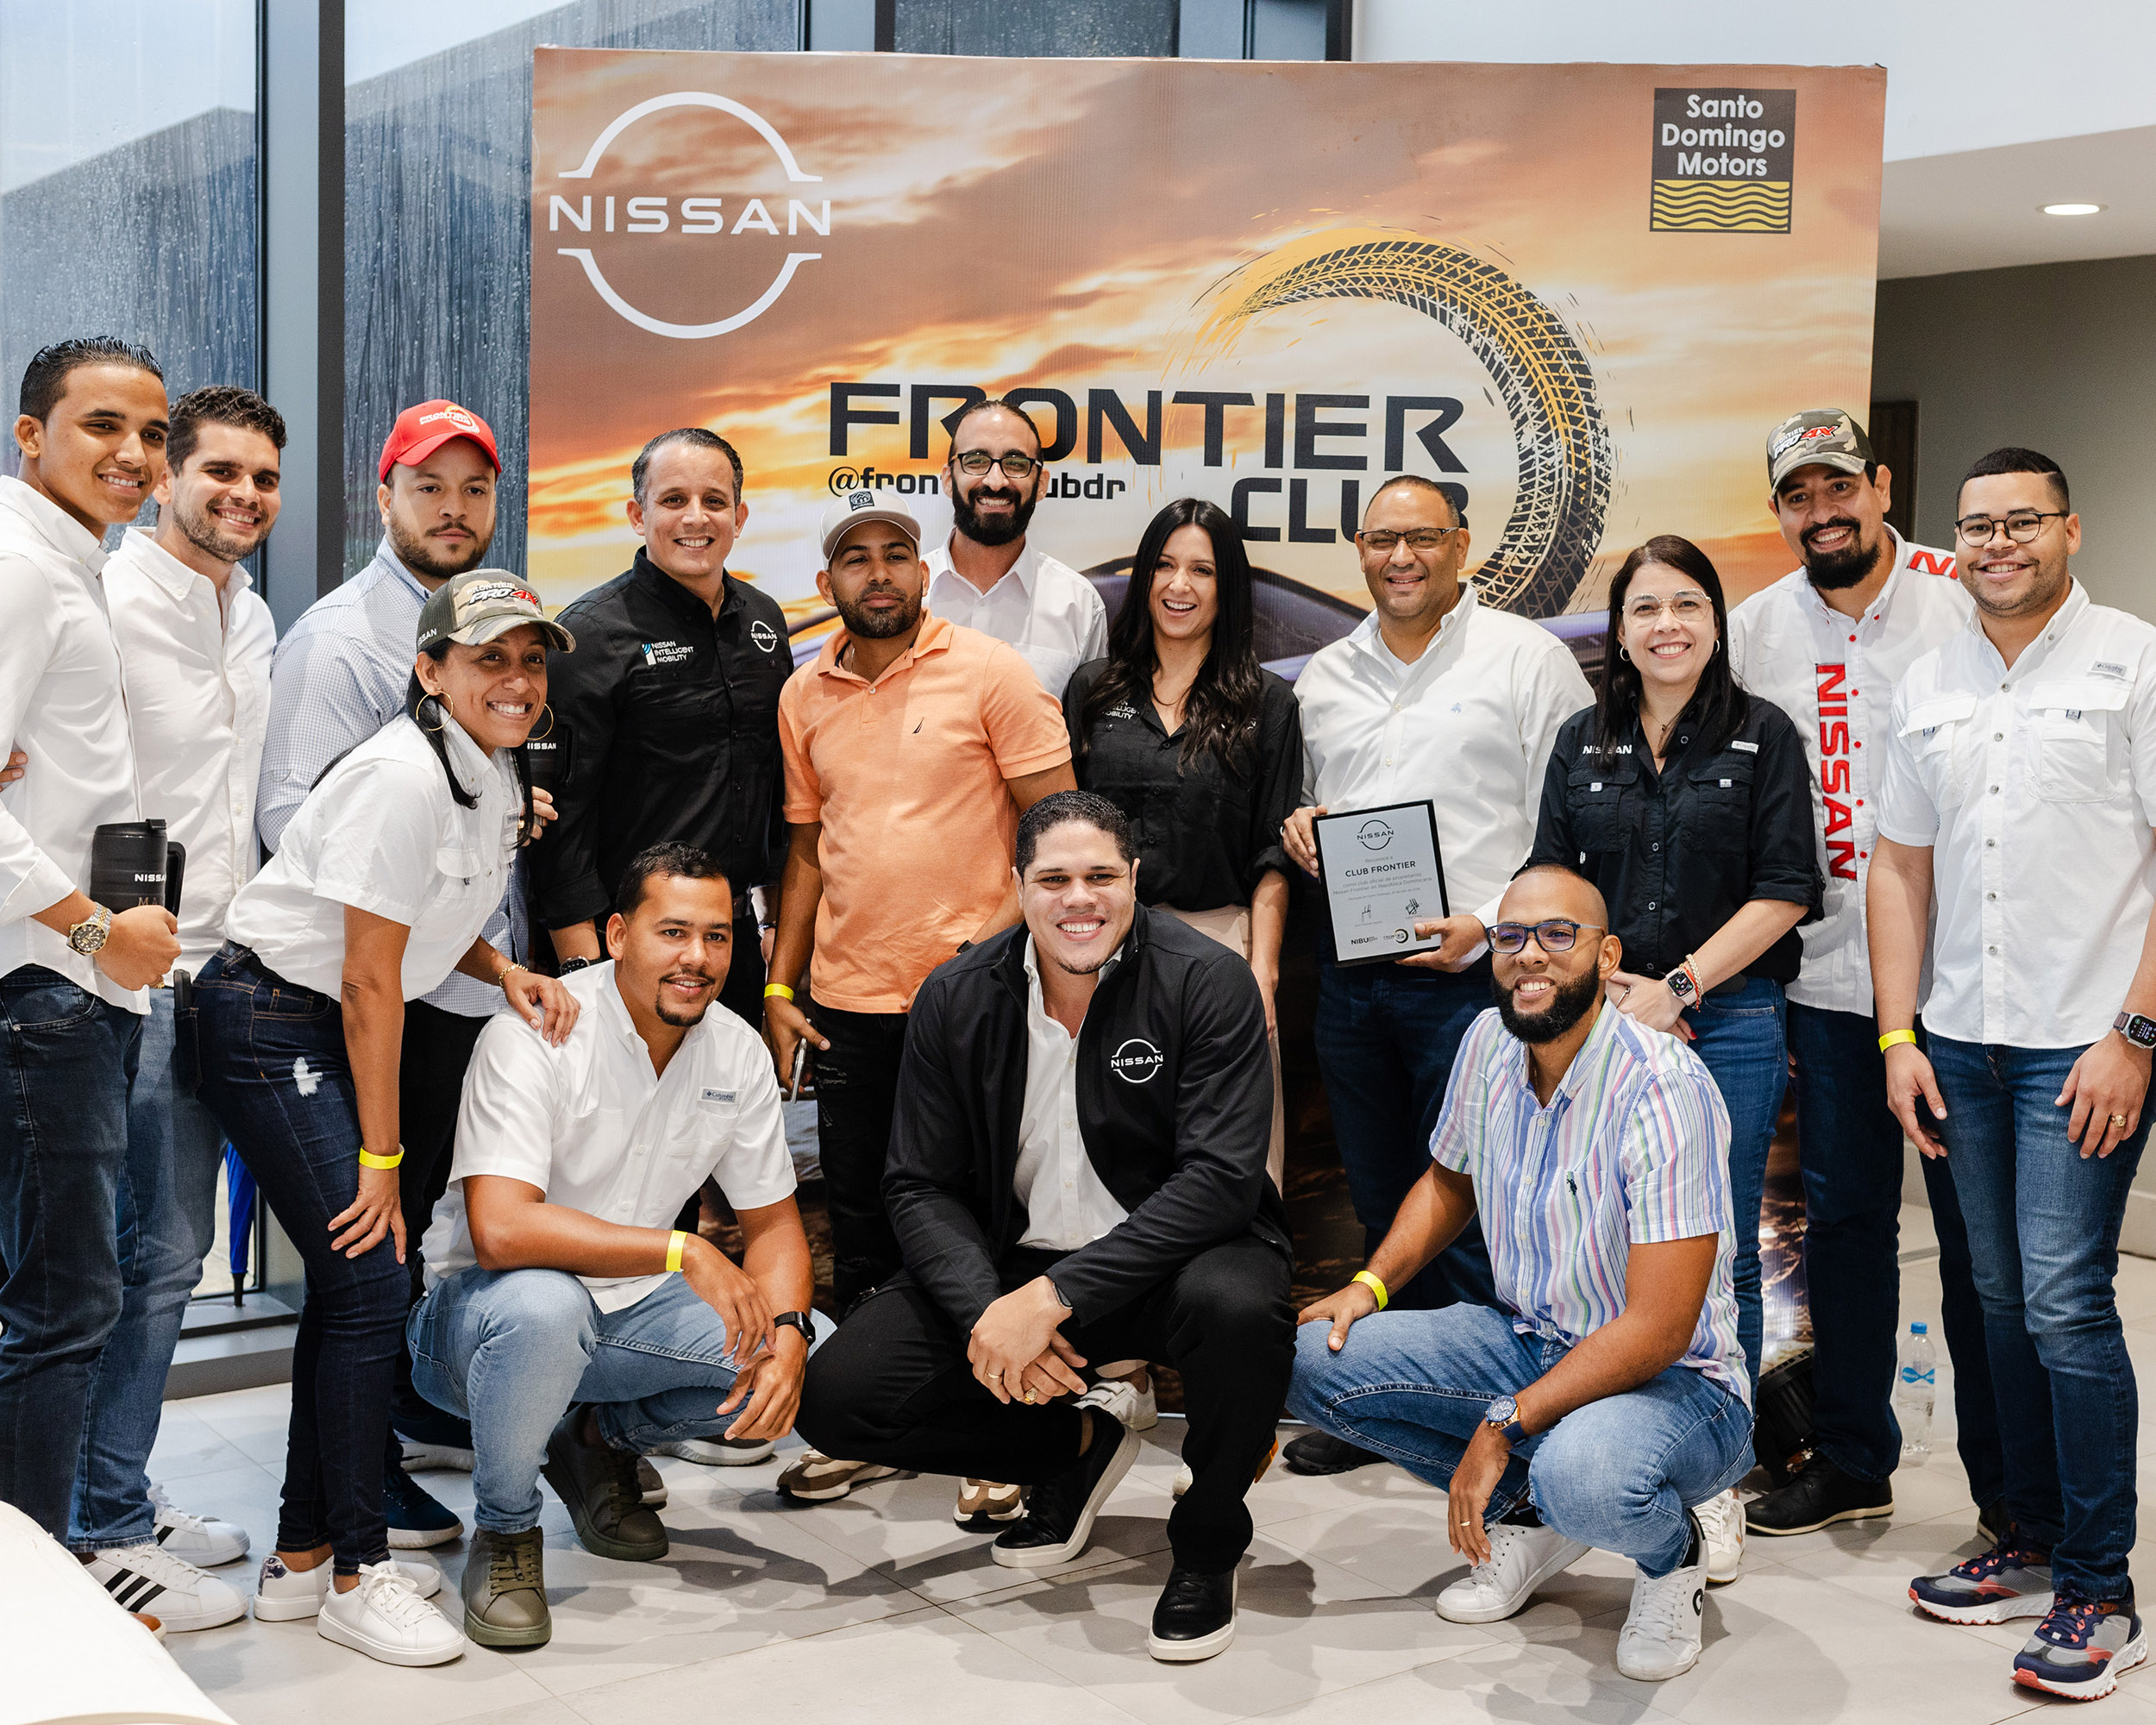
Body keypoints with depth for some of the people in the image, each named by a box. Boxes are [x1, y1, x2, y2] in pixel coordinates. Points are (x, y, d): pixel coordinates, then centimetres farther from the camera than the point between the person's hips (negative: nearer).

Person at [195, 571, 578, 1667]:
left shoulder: (494, 773, 7)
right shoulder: (404, 778, -22)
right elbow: (369, 980, -20)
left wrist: (508, 973, 0)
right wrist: (381, 1155, -16)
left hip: (335, 1035, 10)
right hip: (269, 1027, -10)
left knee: (353, 1279, 10)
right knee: (368, 1280, -11)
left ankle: (303, 1555, 21)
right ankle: (357, 1575, 0)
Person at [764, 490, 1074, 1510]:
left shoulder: (989, 674, -4)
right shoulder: (805, 697, 10)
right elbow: (807, 850, 15)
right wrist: (779, 987, 9)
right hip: (848, 1000, 4)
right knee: (860, 1224, 12)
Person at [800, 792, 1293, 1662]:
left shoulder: (1206, 981, -13)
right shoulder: (955, 999, -3)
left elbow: (1220, 1176, -22)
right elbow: (921, 1187, -2)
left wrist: (1057, 1296, -30)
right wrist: (985, 1310, -23)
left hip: (1169, 1254, -3)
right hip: (1011, 1261, 4)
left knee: (1238, 1306, -38)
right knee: (837, 1396, -13)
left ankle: (1207, 1542, -7)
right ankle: (1077, 1443, 12)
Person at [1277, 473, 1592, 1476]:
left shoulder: (1526, 658, -1)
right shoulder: (1323, 676, 16)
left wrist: (1491, 922, -15)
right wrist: (1295, 829, 3)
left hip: (1471, 973, -5)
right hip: (1350, 973, 6)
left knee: (1473, 1205, -5)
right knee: (1381, 1201, 13)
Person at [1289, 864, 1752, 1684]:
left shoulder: (1665, 1089, -25)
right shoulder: (1489, 1044, -2)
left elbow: (1658, 1329, -27)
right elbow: (1449, 1181, 19)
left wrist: (1502, 1426, -26)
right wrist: (1370, 1284, 2)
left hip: (1674, 1379, -7)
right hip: (1526, 1340, 7)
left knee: (1584, 1474, -41)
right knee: (1311, 1358, -9)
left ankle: (1671, 1552, -1)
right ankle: (1529, 1513, 8)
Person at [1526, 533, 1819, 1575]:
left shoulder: (1763, 737, 2)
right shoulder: (1584, 744, 11)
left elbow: (1784, 892, -4)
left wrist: (1677, 988, -10)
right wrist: (1608, 989, -5)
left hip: (1729, 1020, -2)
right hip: (1604, 1020, 3)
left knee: (1718, 1255, 0)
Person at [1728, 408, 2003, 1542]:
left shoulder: (1967, 598, -3)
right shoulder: (1753, 630, 6)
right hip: (1827, 976, 3)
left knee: (1979, 1229, 2)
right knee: (1842, 1219, 12)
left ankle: (2008, 1484, 16)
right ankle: (1851, 1461, 26)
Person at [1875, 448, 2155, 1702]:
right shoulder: (1931, 685, 13)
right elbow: (1901, 865, 15)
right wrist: (1899, 1036, 8)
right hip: (1963, 1045, 6)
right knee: (2006, 1304, 12)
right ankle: (2034, 1548, 24)